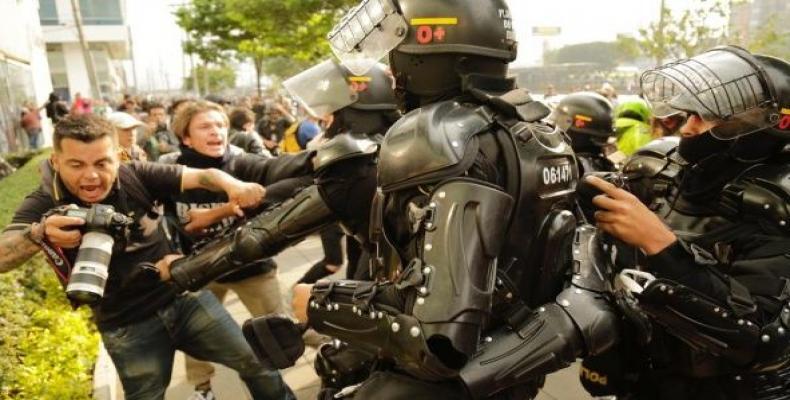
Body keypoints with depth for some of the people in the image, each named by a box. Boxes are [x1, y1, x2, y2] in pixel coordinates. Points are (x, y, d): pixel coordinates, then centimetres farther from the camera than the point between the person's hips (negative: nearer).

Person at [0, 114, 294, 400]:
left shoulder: (136, 176, -10)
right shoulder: (43, 206, -12)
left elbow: (201, 176, -16)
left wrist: (232, 185, -39)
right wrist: (39, 234, -51)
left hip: (184, 297, 1)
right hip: (126, 327, -1)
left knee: (256, 361, 4)